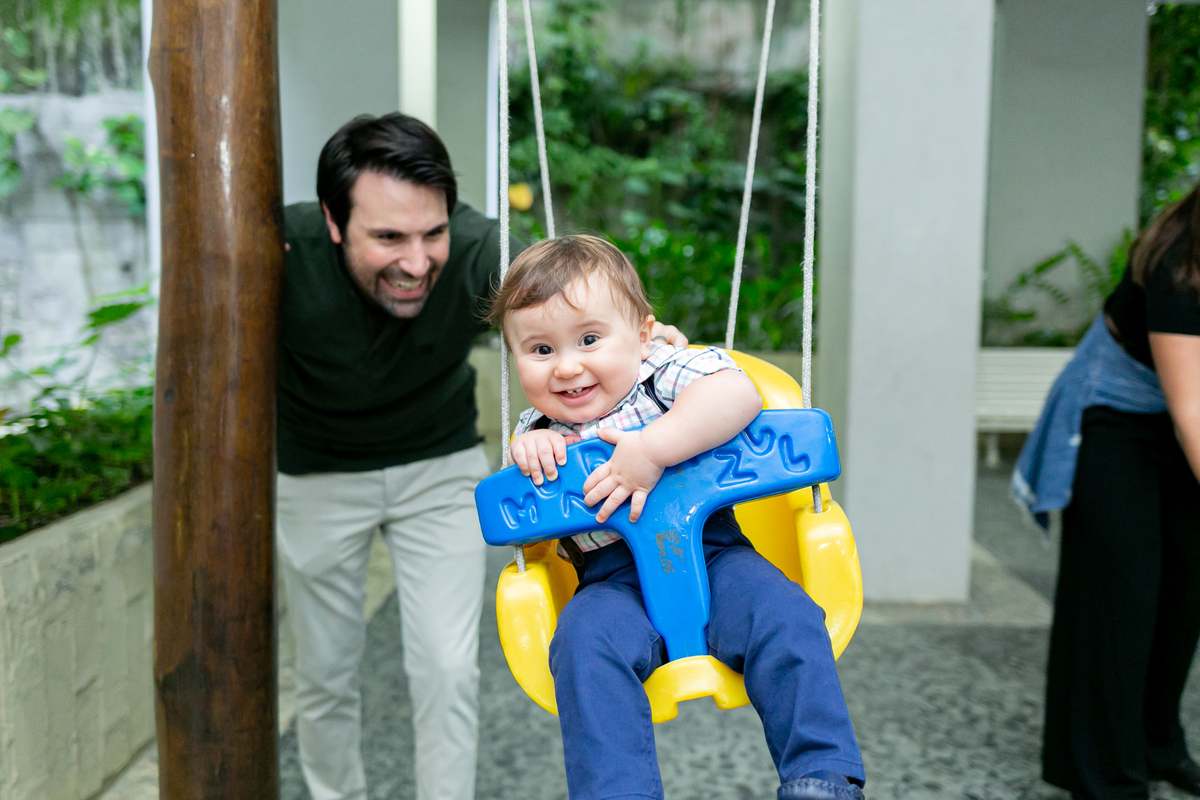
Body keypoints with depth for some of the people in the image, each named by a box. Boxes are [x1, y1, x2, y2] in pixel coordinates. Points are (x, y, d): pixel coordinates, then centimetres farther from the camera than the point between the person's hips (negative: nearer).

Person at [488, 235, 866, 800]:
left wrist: (650, 451, -31)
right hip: (615, 580, 2)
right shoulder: (537, 433, 10)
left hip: (710, 549, -1)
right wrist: (527, 457, -6)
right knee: (585, 643, -29)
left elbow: (738, 394, -24)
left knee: (782, 615, -26)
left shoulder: (665, 373, -4)